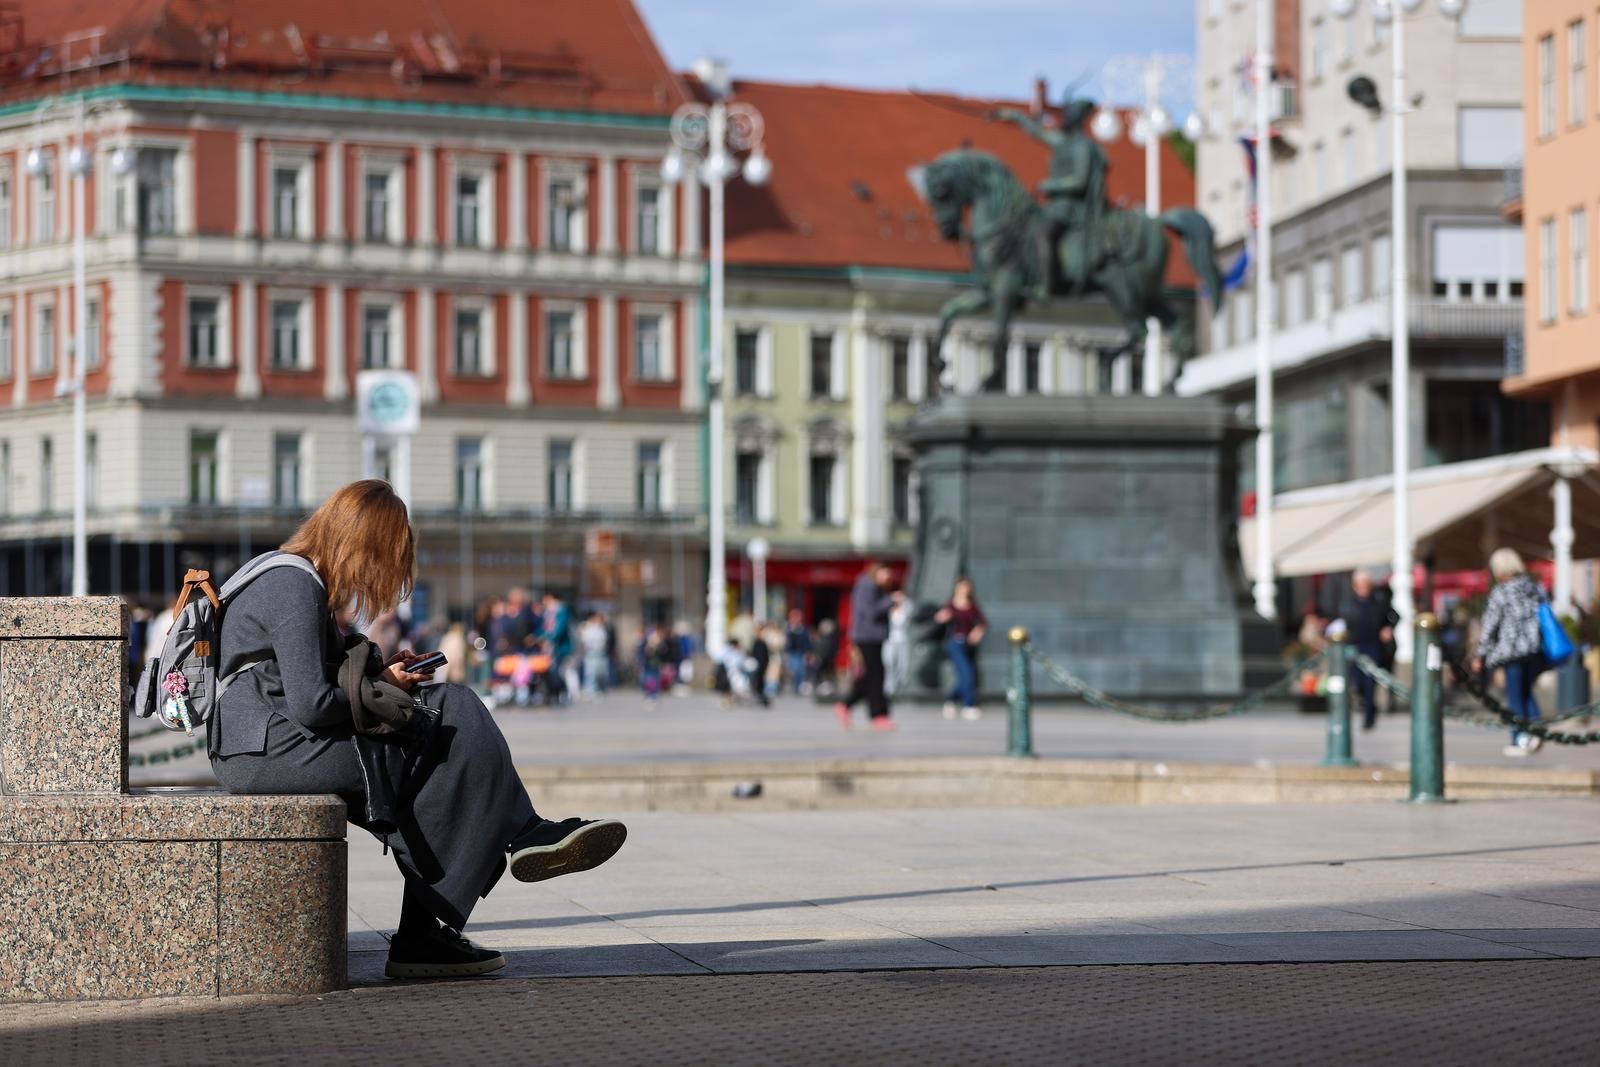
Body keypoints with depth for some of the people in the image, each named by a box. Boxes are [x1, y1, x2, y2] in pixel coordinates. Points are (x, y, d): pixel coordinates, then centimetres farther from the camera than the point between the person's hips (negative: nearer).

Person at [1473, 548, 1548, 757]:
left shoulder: (1500, 593, -9)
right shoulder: (1535, 588, 7)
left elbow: (1490, 626, -7)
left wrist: (1480, 655, 0)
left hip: (1512, 650, -5)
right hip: (1536, 650, 5)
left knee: (1515, 696, 4)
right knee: (1526, 691, 18)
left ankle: (1519, 740, 6)